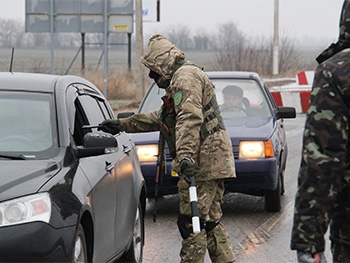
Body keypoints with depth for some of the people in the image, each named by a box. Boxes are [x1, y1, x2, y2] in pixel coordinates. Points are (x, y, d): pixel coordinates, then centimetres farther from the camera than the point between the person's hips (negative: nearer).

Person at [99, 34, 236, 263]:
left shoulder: (185, 77, -9)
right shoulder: (183, 78, 26)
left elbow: (189, 119, -25)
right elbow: (160, 118, 36)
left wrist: (185, 155, -35)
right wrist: (122, 125, 37)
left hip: (204, 160, -11)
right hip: (215, 161, 11)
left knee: (191, 222, -9)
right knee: (210, 221, 12)